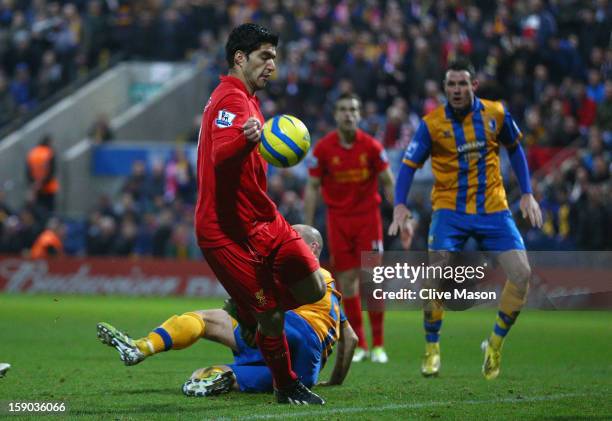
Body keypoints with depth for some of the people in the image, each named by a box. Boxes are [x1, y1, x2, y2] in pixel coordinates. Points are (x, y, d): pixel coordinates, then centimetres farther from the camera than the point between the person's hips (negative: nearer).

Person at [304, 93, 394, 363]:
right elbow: (312, 188, 2)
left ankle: (378, 345, 1)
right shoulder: (323, 148, -4)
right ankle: (359, 345, 7)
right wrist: (308, 228, -2)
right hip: (338, 219, 1)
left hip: (368, 216, -1)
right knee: (347, 282, -1)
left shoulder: (371, 146, -4)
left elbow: (388, 183, 3)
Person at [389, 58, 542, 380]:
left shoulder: (496, 113, -1)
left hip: (493, 209, 2)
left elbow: (514, 149, 14)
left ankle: (495, 345, 9)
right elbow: (409, 165, -3)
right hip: (450, 210, -2)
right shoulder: (431, 124, -6)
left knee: (521, 273, -11)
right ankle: (431, 349, 0)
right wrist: (400, 207, -17)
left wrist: (527, 194, 9)